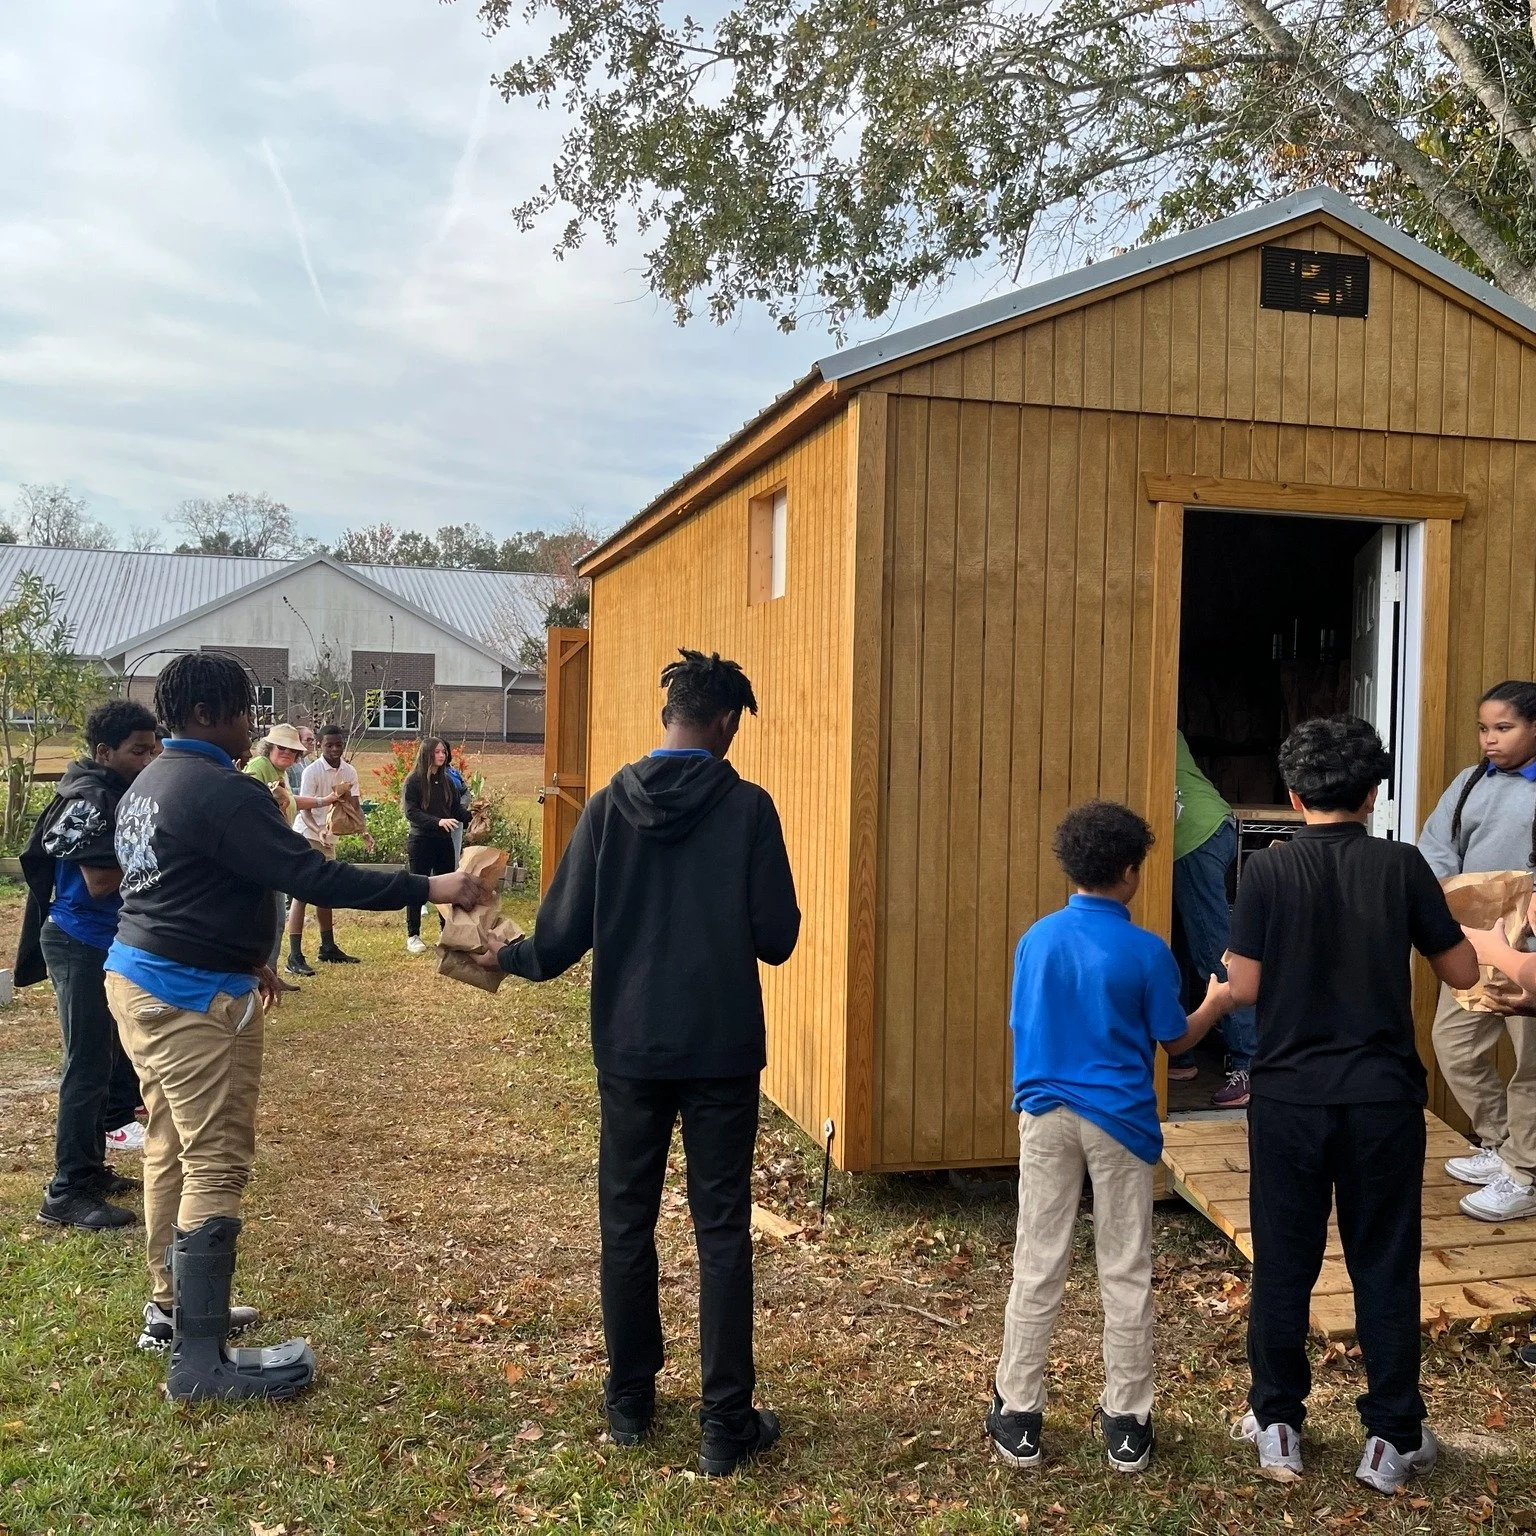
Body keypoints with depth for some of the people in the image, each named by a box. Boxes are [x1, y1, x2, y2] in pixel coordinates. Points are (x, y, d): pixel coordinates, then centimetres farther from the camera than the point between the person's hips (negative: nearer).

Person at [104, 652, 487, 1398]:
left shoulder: (149, 784, 13)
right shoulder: (222, 792, -20)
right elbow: (312, 876, -26)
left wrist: (241, 957, 25)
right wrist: (429, 887, -23)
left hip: (138, 977, 11)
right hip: (191, 999, -11)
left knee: (171, 1149, 19)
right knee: (215, 1167, -7)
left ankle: (172, 1303, 31)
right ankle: (202, 1360, -4)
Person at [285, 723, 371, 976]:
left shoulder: (349, 772, 1)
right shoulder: (312, 771, -17)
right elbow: (305, 810, -21)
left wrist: (364, 833, -12)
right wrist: (319, 832, -38)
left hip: (329, 838, 7)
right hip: (307, 837, -7)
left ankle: (328, 947, 28)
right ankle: (294, 957, -13)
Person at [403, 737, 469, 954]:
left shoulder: (446, 781, 11)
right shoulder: (413, 781, -7)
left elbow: (457, 808, 9)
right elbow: (411, 812, -16)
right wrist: (438, 821, -29)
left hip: (444, 841, 6)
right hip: (420, 841, -6)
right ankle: (413, 936, 9)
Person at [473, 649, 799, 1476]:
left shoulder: (609, 806, -4)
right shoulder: (748, 808, -9)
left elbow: (561, 935, -2)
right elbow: (776, 939, -8)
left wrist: (508, 958, 19)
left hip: (629, 1049, 2)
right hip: (722, 1050, -2)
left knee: (626, 1225, 15)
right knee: (723, 1231, 6)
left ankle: (630, 1401, 27)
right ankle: (725, 1423, 12)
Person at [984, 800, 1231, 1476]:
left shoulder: (1035, 939, -1)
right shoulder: (1146, 951, -11)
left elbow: (1021, 1027, 7)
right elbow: (1175, 1040, 0)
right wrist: (1217, 1002, 18)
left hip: (1046, 1115, 2)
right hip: (1118, 1120, -2)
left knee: (1036, 1268, 8)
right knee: (1125, 1274, 9)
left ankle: (1018, 1418, 15)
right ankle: (1126, 1425, 19)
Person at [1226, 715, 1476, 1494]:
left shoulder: (1266, 872, -7)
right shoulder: (1402, 865, -5)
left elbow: (1244, 989, -7)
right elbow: (1462, 972, 2)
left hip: (1289, 1095, 0)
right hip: (1382, 1095, 0)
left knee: (1283, 1262, 11)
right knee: (1385, 1265, 11)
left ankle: (1277, 1425, 22)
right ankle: (1392, 1438, 20)